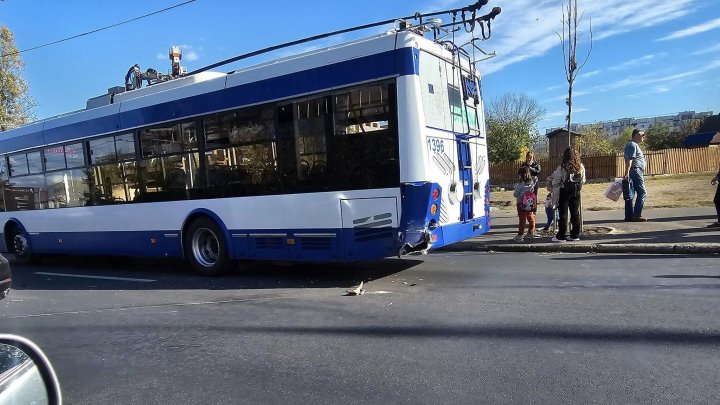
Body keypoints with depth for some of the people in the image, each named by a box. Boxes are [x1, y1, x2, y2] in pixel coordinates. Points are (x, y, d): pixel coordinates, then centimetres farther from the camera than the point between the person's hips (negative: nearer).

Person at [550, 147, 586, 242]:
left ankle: (561, 236, 3)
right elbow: (583, 180, 8)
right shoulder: (581, 167, 1)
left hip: (564, 192, -4)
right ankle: (575, 235, 17)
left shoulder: (562, 167, -14)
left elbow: (555, 182, -10)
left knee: (563, 213, 1)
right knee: (575, 212, 11)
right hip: (576, 191, 5)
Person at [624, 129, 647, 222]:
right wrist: (627, 173, -29)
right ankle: (636, 215, -10)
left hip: (634, 172, 11)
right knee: (642, 193, -9)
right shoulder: (633, 145, -11)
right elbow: (629, 160, -22)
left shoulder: (634, 145, 22)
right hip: (636, 171, -11)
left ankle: (629, 216, 10)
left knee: (631, 194, 8)